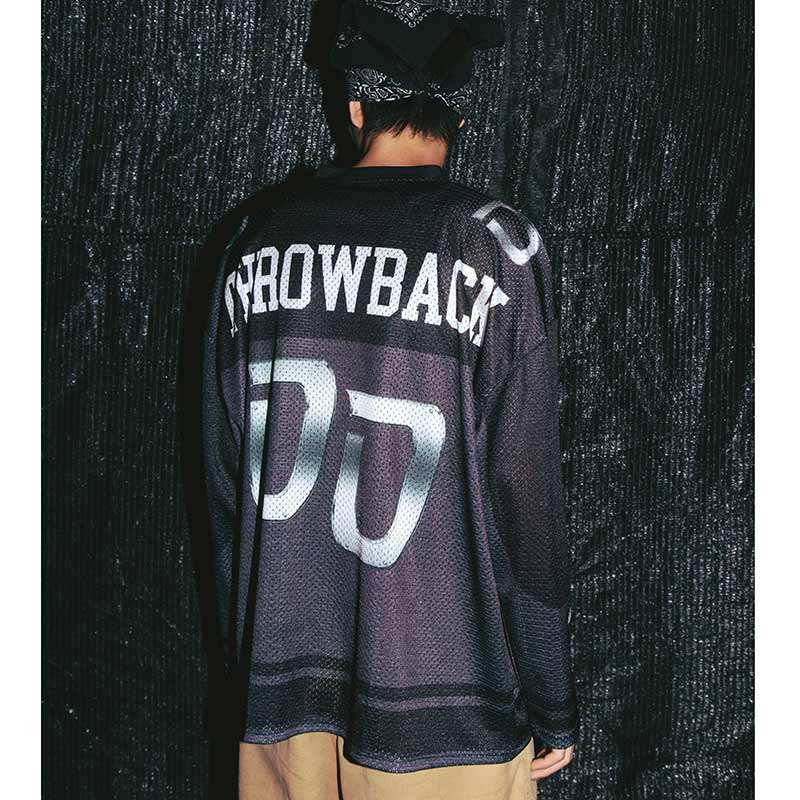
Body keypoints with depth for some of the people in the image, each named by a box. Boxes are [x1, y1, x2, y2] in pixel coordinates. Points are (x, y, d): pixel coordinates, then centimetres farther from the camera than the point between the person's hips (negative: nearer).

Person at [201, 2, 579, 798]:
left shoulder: (257, 241, 2)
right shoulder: (494, 244, -9)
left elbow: (226, 480, 7)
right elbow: (524, 486, -11)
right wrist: (552, 704, -1)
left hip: (283, 689, 4)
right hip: (442, 700, -3)